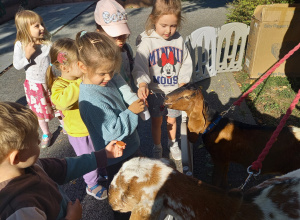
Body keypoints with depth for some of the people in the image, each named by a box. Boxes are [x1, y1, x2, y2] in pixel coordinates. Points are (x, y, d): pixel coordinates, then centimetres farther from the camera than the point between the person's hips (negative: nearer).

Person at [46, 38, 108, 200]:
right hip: (79, 133, -6)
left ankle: (104, 174, 56)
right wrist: (81, 83, -49)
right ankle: (92, 186, 43)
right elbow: (63, 100, -50)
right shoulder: (59, 85, -26)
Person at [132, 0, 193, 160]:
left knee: (172, 119, 20)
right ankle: (157, 147, 39)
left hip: (175, 91, 3)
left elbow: (186, 63, 3)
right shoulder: (146, 42, -17)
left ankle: (173, 144, 46)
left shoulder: (179, 40, -5)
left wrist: (182, 83, -6)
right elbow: (140, 66, -25)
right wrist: (142, 84, -43)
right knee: (156, 122, 15)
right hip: (155, 91, -2)